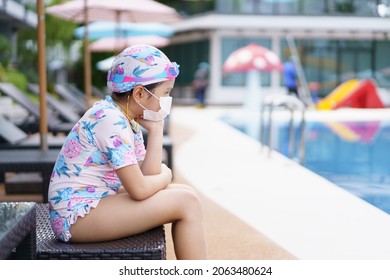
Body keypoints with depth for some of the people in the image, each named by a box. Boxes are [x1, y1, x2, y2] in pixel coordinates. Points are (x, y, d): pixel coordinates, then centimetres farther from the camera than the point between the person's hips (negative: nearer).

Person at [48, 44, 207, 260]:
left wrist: (156, 130, -2)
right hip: (77, 215, -10)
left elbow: (148, 175, 4)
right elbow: (139, 189, -22)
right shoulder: (111, 121, -19)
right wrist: (165, 177, -2)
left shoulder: (128, 119, 10)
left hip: (95, 202, 10)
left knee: (186, 193, 8)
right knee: (186, 203, -14)